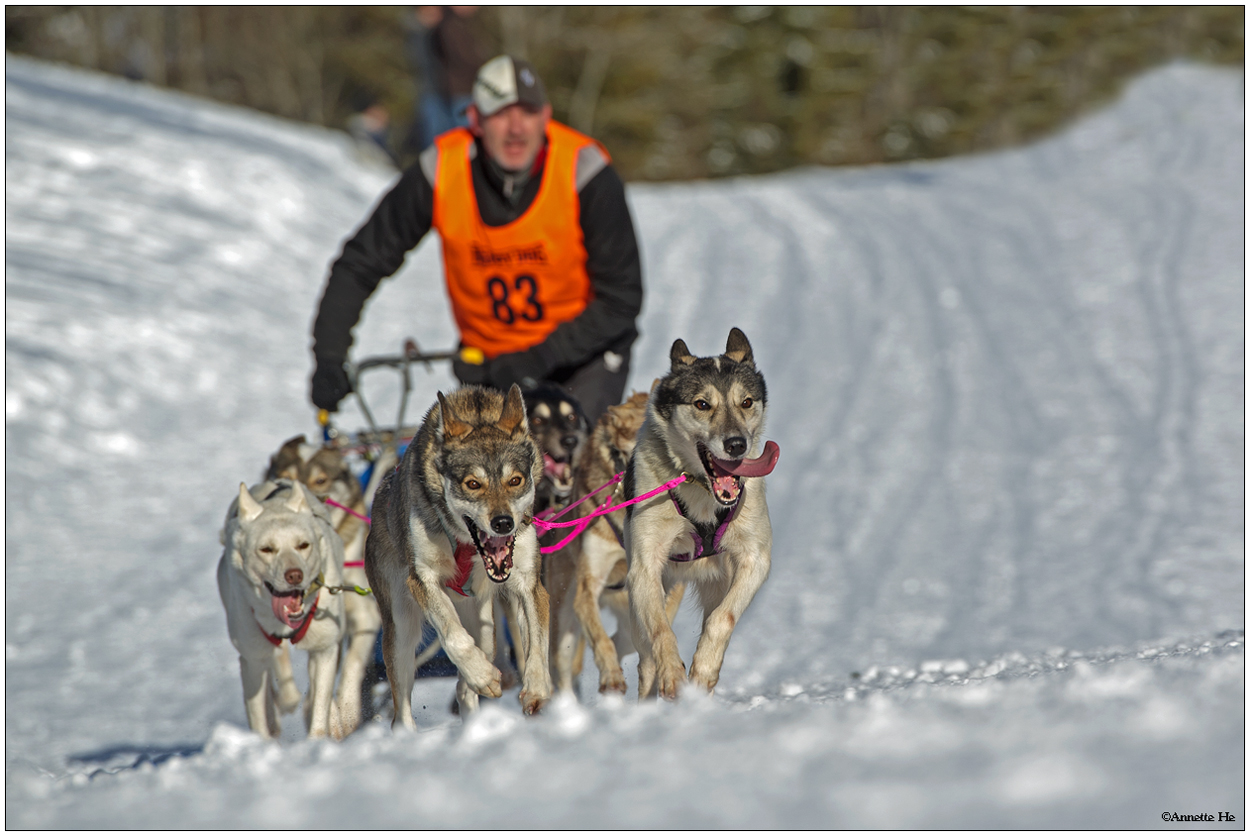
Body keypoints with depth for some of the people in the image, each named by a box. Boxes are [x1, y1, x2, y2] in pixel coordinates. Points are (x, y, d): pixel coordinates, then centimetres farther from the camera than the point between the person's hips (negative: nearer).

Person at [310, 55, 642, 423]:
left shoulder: (587, 175, -20)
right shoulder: (441, 172, -16)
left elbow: (621, 299, -15)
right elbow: (360, 264, -7)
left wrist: (541, 359, -25)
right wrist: (328, 358, -18)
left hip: (584, 353, -2)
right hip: (488, 356, 2)